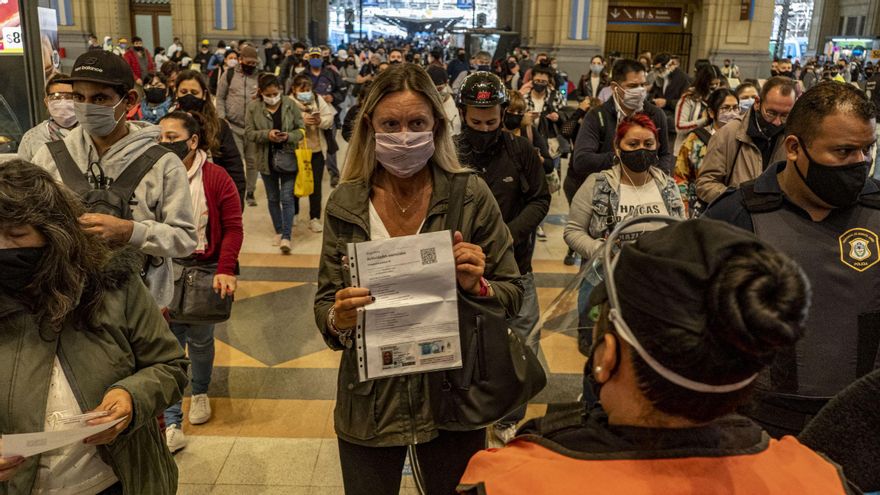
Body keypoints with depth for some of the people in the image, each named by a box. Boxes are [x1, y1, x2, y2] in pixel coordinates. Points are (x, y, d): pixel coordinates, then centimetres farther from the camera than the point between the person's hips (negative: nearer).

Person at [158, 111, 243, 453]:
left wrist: (226, 270, -17)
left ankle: (200, 391, 43)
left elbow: (233, 228, -7)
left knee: (199, 338, 10)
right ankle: (172, 425, 8)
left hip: (205, 269, -1)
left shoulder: (217, 178, -6)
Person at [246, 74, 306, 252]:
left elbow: (301, 129, -2)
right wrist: (267, 134, -21)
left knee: (287, 198, -5)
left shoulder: (290, 105, -6)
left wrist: (289, 136, -22)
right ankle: (279, 232, 28)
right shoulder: (254, 107, -4)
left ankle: (286, 236, -3)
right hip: (266, 159, 2)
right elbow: (249, 132, -5)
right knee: (273, 198, 13)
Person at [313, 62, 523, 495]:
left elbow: (513, 294, -2)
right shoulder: (344, 205, -5)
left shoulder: (471, 196, -9)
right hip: (368, 404, 1)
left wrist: (477, 285, -23)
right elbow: (324, 303, 1)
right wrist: (337, 318, -20)